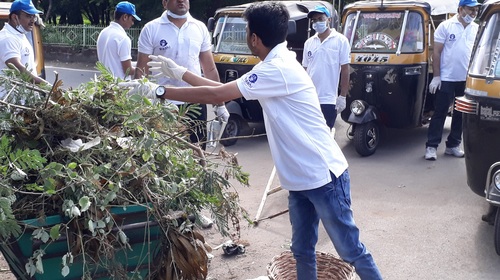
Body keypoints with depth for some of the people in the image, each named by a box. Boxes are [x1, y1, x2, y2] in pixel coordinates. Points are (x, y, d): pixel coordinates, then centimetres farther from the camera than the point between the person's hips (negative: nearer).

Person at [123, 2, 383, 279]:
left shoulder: (278, 69, -22)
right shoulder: (274, 65, 10)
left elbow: (217, 95, -23)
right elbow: (226, 89, 15)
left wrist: (159, 91, -15)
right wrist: (180, 72, 15)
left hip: (324, 176, -9)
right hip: (300, 179, 9)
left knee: (351, 250, 5)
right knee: (302, 251, 17)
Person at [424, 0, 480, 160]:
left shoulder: (477, 29, 8)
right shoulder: (446, 26, -3)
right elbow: (436, 52, -4)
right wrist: (436, 76, -9)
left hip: (468, 80, 5)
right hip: (446, 79, -4)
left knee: (461, 114, 10)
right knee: (440, 113, -2)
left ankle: (453, 146, 21)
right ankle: (431, 146, 3)